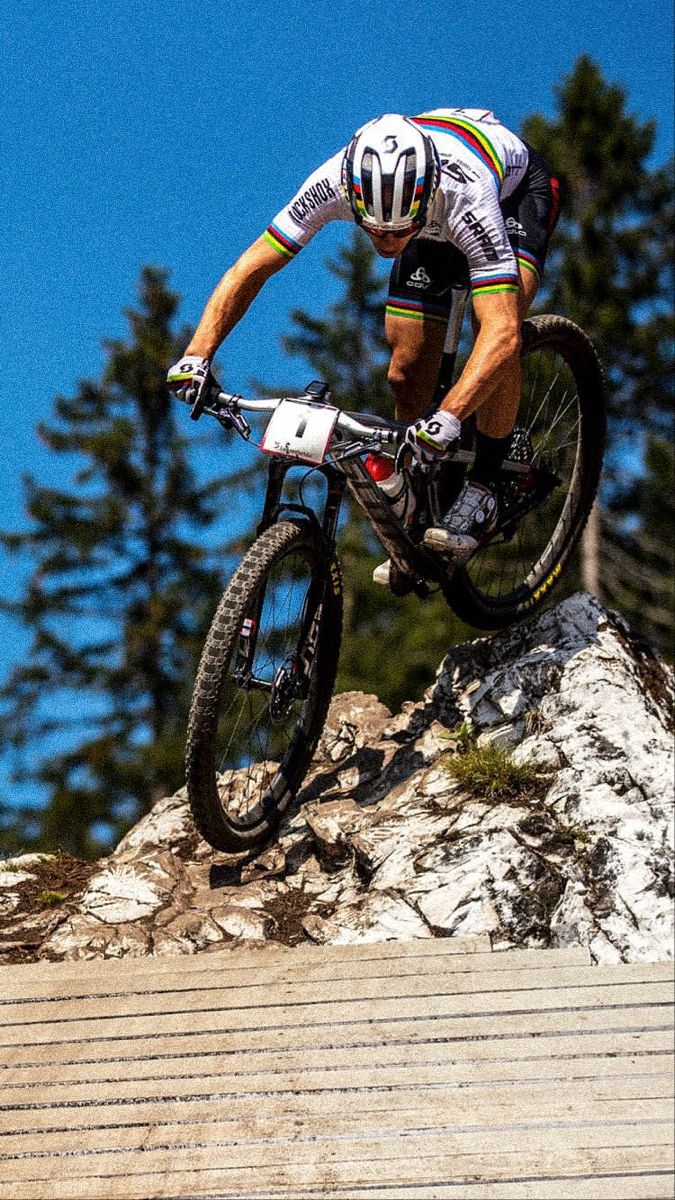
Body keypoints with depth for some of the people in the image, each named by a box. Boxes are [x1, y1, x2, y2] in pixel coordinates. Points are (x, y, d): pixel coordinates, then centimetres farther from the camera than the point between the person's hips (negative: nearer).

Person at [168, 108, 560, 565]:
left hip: (517, 188, -4)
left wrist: (448, 417, -66)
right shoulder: (334, 182, -36)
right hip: (433, 225, 4)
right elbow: (250, 269, -28)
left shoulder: (464, 198, -46)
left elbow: (501, 332, -52)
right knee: (408, 373, -6)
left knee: (496, 330, -30)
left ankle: (484, 489, -12)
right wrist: (197, 355, -41)